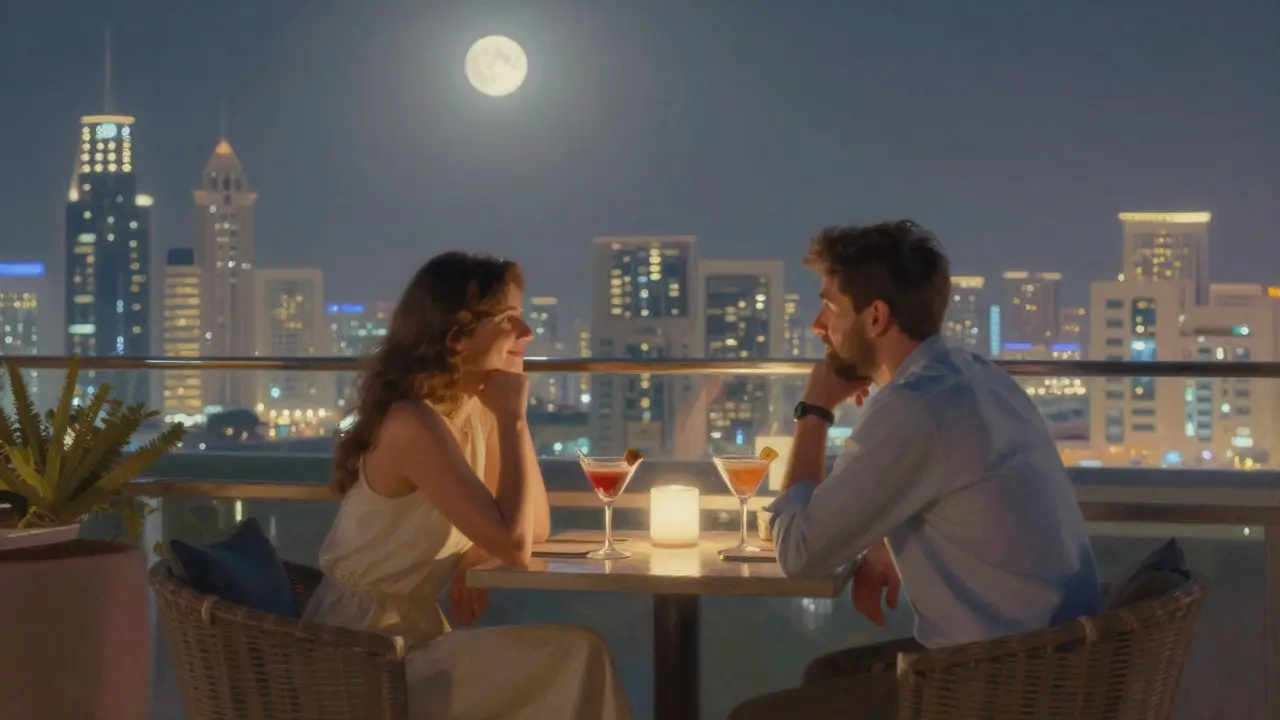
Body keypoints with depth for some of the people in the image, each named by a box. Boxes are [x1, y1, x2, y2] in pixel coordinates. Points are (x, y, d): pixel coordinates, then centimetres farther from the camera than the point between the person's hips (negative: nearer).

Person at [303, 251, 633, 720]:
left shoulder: (477, 412, 5)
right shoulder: (413, 423, -22)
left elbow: (536, 527, 11)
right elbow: (514, 544, -26)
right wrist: (512, 418, -19)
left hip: (410, 635, 8)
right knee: (575, 660, -14)